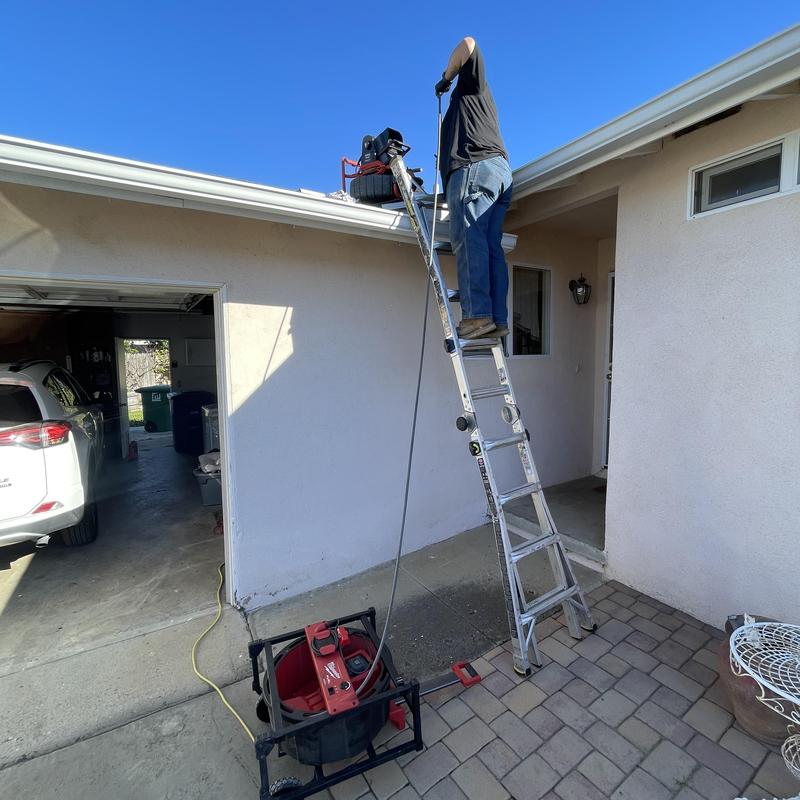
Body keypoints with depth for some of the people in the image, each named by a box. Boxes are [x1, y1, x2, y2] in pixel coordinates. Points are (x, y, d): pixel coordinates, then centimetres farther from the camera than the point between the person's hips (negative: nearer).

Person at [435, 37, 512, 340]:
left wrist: (446, 77, 17)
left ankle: (477, 314, -34)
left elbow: (468, 44, 4)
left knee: (468, 240, -21)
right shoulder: (478, 99, 40)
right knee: (491, 248, -5)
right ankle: (498, 319, -14)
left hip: (476, 167, -8)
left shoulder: (472, 86, 17)